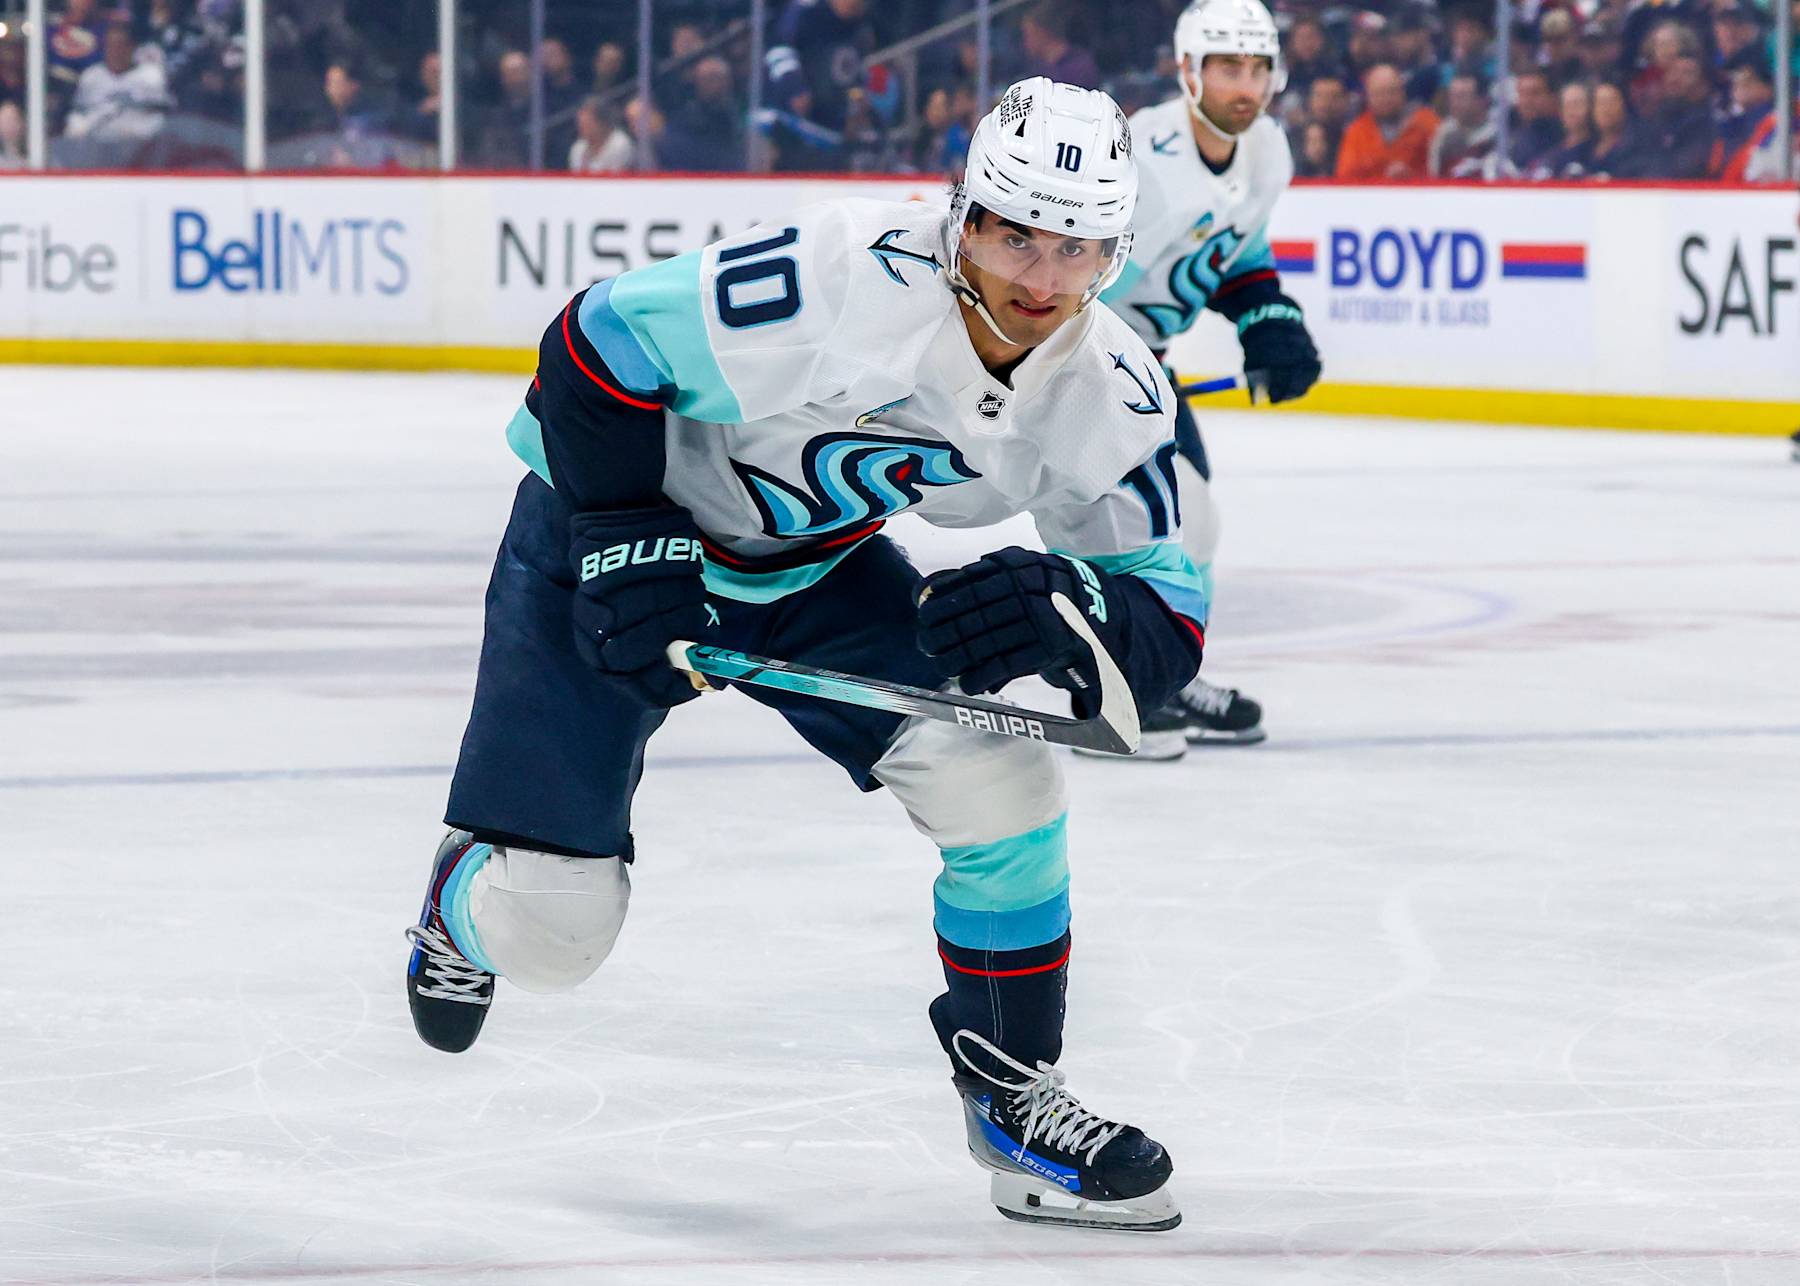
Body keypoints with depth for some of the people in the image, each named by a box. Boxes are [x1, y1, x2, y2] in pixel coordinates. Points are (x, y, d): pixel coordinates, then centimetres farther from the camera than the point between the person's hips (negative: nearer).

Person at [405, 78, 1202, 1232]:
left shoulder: (1114, 398, -17)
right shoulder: (843, 277, -35)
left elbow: (1168, 628, -14)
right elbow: (600, 343, -25)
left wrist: (1060, 610, -35)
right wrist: (628, 543, -26)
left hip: (819, 567, 4)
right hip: (612, 515, -4)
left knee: (999, 777, -17)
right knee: (547, 929, -6)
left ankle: (1014, 1093, 3)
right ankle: (472, 899, 34)